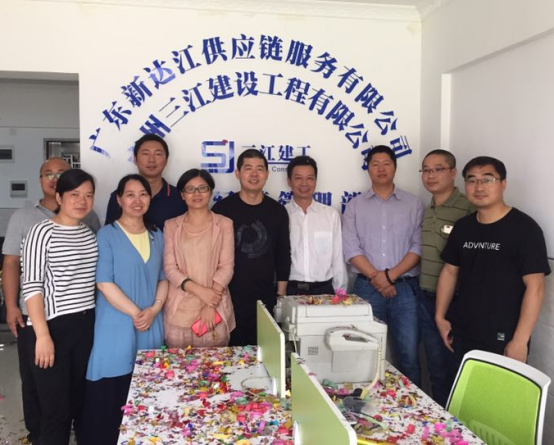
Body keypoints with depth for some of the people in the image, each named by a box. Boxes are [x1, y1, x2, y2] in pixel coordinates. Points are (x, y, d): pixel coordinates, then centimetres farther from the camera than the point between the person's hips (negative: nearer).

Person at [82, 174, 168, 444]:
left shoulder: (157, 235, 10)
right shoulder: (107, 235, -5)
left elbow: (163, 277, 12)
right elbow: (104, 283, -12)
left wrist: (154, 310, -4)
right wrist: (135, 313, -13)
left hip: (151, 326, 5)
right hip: (116, 326, -4)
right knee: (109, 396, 0)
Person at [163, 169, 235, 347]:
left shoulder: (224, 224, 3)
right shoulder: (171, 226, 6)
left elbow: (227, 266, -3)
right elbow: (169, 268, -2)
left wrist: (211, 306, -12)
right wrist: (200, 290, -15)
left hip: (216, 309, 0)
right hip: (179, 309, 1)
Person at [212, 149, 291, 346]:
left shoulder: (277, 211, 4)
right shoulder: (222, 209, -3)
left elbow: (283, 257, 9)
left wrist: (281, 295, 6)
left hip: (265, 298, 2)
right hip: (228, 297, -2)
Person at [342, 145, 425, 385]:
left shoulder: (414, 204, 7)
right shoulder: (355, 206, 8)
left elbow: (418, 246, -1)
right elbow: (351, 249, -1)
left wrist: (391, 275, -11)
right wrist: (376, 277, -11)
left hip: (405, 287, 0)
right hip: (367, 287, 1)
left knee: (409, 353, -1)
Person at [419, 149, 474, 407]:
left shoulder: (469, 211, -14)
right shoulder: (425, 211, 10)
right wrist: (421, 292, 11)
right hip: (426, 299, 6)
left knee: (453, 369, 7)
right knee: (436, 369, 18)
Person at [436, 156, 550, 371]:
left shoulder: (524, 228, -11)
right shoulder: (462, 227, 6)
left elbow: (535, 287, -15)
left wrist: (520, 340, -18)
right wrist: (440, 317, 9)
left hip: (503, 340, -5)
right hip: (462, 335, 6)